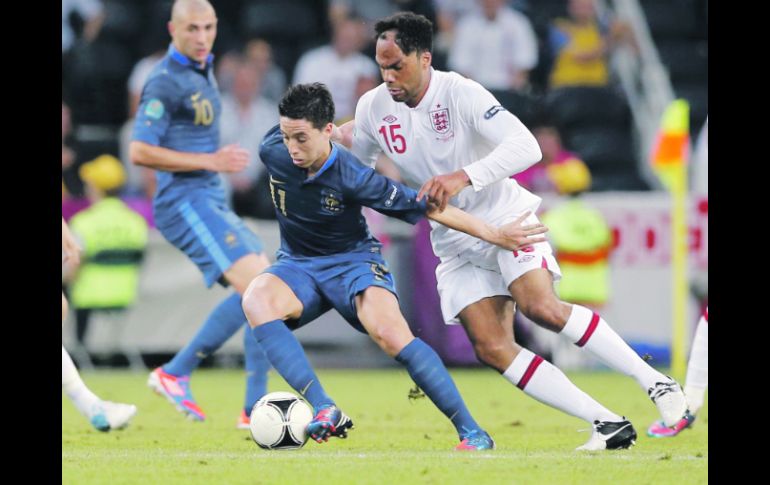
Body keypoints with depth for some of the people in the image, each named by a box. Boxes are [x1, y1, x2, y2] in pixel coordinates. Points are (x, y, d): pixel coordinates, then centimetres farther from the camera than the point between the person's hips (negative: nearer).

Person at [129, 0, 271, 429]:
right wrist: (211, 161, -20)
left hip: (211, 201, 10)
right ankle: (177, 373, -12)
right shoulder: (166, 83, -13)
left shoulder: (202, 72, 16)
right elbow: (140, 152, -19)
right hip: (186, 203, -10)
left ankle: (256, 408, 3)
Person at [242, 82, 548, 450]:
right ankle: (324, 411, -39)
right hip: (298, 267, 4)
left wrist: (494, 235, -16)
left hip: (352, 261, -4)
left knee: (390, 334, -31)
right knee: (256, 299, -32)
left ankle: (471, 432, -19)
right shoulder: (272, 153, -14)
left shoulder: (352, 178, -25)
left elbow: (426, 207, -17)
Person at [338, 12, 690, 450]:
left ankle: (655, 382, -16)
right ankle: (609, 425, -11)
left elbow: (527, 147, -29)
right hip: (456, 245, 5)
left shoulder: (460, 94, -19)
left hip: (506, 219, -5)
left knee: (541, 307, -29)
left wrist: (463, 177, -39)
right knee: (491, 348, -12)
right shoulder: (374, 109, -3)